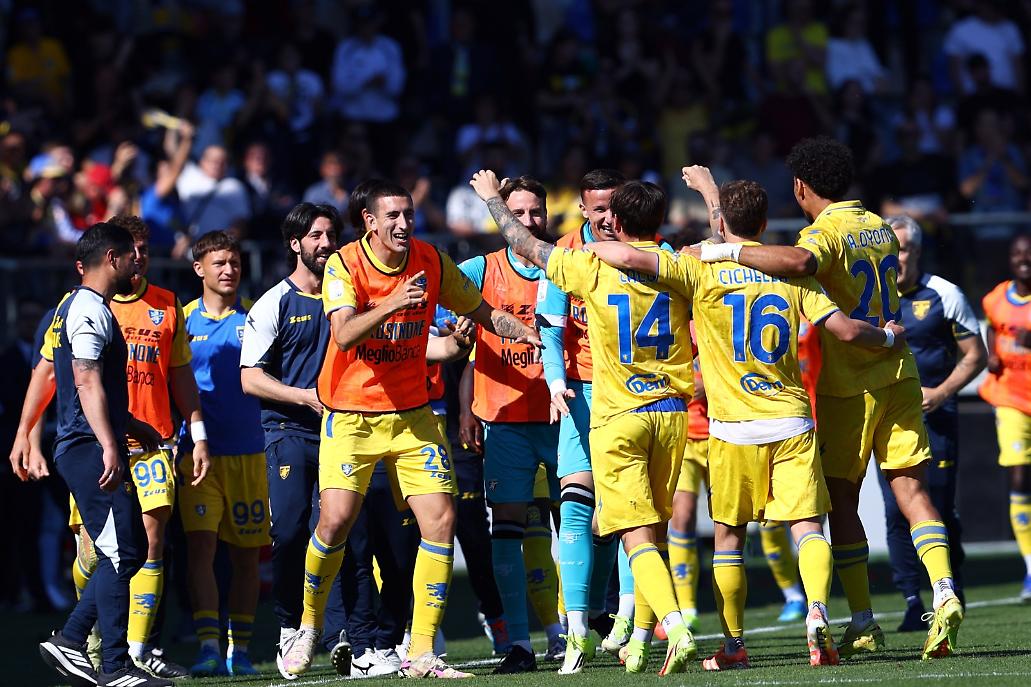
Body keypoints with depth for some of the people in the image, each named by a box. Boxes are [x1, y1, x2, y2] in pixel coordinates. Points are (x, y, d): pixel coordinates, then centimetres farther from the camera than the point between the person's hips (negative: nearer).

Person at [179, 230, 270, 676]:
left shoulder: (255, 317, 6)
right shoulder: (182, 320, 6)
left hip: (246, 450, 1)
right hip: (197, 451, -1)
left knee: (246, 554, 6)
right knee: (201, 544, -14)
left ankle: (239, 650, 15)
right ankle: (209, 647, -17)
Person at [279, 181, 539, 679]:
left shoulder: (432, 263, -1)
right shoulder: (344, 265, -12)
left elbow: (483, 313, 12)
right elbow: (344, 335, -27)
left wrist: (533, 335, -5)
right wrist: (392, 304, -42)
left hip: (411, 414, 3)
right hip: (351, 416, -3)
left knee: (441, 520, -9)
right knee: (336, 520, -16)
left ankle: (421, 653, -4)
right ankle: (309, 626, 11)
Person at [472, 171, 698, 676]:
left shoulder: (594, 270, -8)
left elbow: (525, 245, 7)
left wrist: (491, 198, 24)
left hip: (617, 418, -4)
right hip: (671, 414, 4)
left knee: (638, 537, -9)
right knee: (655, 532, 15)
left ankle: (677, 628, -29)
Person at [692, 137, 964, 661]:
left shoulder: (827, 232, -13)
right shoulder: (879, 227, 12)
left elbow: (798, 262, -37)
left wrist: (727, 252, -29)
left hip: (847, 389, -6)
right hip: (898, 375, 6)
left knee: (841, 503, 5)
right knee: (911, 490, 1)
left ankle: (862, 623, 6)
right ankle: (944, 593, -17)